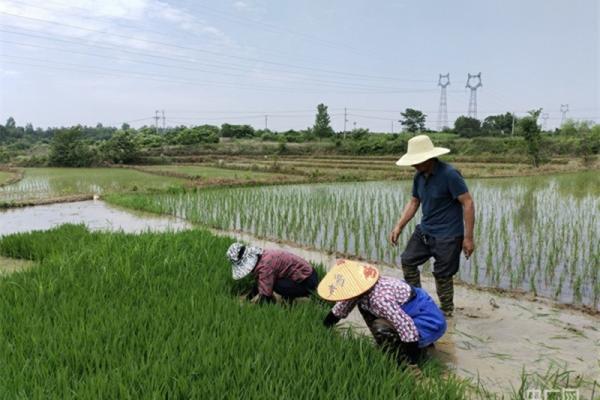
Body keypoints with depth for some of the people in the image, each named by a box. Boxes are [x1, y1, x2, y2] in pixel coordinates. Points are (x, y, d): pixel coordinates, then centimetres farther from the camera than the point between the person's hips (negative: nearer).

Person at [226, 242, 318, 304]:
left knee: (269, 284, -23)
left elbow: (264, 295, -26)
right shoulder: (261, 257, 2)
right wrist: (246, 299, 11)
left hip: (307, 283, -10)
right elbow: (259, 284, 14)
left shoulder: (265, 265, -26)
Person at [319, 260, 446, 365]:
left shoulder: (380, 298, -33)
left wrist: (410, 363, -24)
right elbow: (344, 305, 12)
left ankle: (405, 363, -3)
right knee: (364, 306, 8)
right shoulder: (363, 288, -6)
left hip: (429, 324, -9)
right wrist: (323, 328, 20)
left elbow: (406, 326, -34)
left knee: (380, 328, -26)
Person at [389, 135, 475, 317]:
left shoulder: (449, 174, -21)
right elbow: (413, 202, 12)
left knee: (442, 275, 2)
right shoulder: (419, 176, 1)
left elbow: (468, 203, -20)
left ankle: (446, 312, 25)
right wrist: (399, 226, 3)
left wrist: (468, 238, -20)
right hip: (424, 230, 8)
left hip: (447, 235, -8)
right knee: (408, 260, 12)